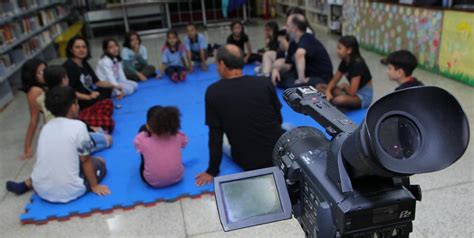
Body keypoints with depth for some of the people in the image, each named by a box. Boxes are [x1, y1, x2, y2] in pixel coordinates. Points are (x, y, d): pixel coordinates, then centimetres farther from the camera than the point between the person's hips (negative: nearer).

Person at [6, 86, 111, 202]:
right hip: (69, 192, -5)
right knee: (99, 163, 16)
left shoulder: (46, 127, 5)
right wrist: (94, 185, 5)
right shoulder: (78, 126, -13)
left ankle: (27, 184, 13)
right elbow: (85, 161, -6)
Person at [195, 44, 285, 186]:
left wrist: (212, 171, 5)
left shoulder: (213, 92, -12)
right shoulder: (265, 83, -8)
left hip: (248, 162, -1)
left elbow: (215, 135, -8)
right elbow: (278, 120, 4)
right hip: (278, 150, 1)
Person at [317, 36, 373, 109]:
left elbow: (352, 92, -30)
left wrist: (345, 86, -9)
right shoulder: (344, 62, 1)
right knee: (319, 87, -2)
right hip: (353, 92, 8)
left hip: (364, 96, -8)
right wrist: (328, 91, -16)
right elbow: (334, 81, 5)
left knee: (340, 100, -40)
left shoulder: (357, 64, -25)